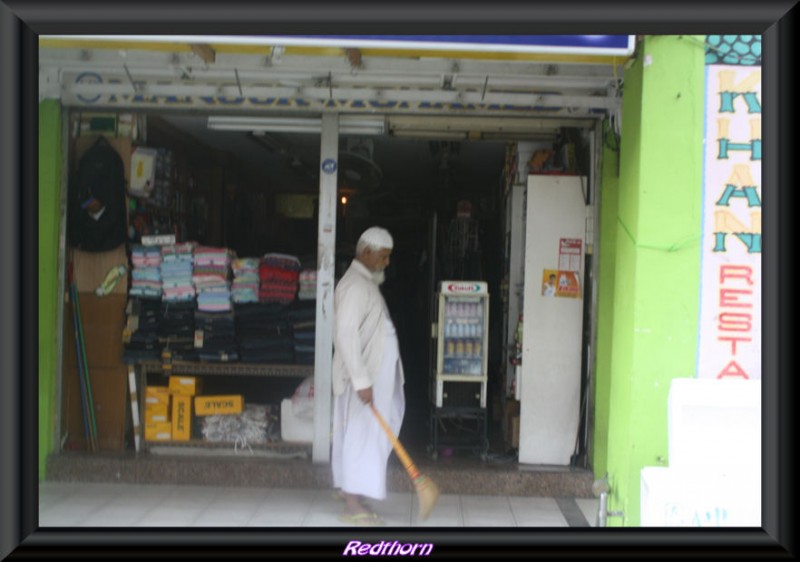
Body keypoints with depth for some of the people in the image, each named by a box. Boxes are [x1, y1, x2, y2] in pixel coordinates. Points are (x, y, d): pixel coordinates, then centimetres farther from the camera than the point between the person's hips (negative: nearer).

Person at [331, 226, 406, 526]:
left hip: (373, 376, 10)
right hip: (363, 378, -10)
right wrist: (361, 380, -26)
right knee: (361, 437, -5)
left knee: (363, 438, 15)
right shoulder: (355, 285, -16)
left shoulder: (368, 283, 17)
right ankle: (353, 505, 2)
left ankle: (352, 493, 25)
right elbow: (346, 335, -24)